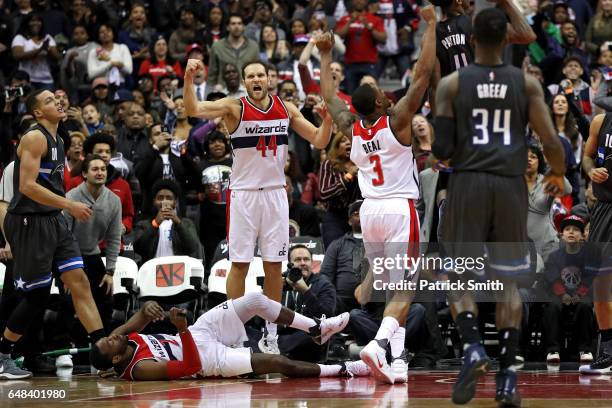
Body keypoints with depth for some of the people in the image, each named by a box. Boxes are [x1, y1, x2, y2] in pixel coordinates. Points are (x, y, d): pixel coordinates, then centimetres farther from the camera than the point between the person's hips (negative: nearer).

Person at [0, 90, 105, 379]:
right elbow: (27, 186, -22)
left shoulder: (57, 141, 16)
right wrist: (69, 205, -24)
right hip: (29, 222, -9)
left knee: (80, 282, 1)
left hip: (52, 221, 9)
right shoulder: (35, 138, -13)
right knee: (37, 295, -5)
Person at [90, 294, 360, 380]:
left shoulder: (121, 337, -7)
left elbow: (143, 316, 5)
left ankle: (316, 329, 16)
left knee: (256, 300, 0)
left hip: (199, 332, 8)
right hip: (210, 357, -8)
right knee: (277, 363, -20)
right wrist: (183, 330, -39)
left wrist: (148, 308, -20)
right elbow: (190, 367, -30)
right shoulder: (140, 369, -28)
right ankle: (343, 370, -9)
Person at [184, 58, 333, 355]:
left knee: (274, 265, 5)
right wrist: (188, 78, -36)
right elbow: (193, 110, -21)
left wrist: (327, 119, -11)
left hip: (275, 193, 3)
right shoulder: (235, 107, -6)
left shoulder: (285, 109, 5)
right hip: (243, 193, -3)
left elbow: (319, 141, 9)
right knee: (240, 263, -3)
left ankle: (271, 334, 12)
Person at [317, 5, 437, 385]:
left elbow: (329, 95, 22)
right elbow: (423, 73, -11)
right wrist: (431, 24, -6)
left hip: (369, 211, 6)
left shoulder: (351, 128, 4)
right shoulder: (397, 120, -9)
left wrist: (326, 56, 33)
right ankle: (379, 343, -33)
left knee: (391, 290, 16)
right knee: (403, 292, -10)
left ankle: (397, 358, 7)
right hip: (400, 210, -6)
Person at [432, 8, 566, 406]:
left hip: (468, 183, -1)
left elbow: (442, 149, -2)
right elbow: (551, 141, -1)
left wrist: (439, 150, 22)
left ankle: (473, 346, -20)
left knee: (458, 276, 7)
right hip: (510, 185, 1)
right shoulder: (527, 83, 4)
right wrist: (558, 173, 19)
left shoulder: (452, 84, 2)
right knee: (508, 280, 10)